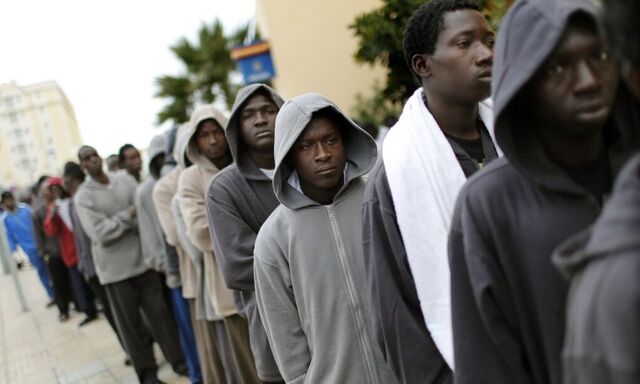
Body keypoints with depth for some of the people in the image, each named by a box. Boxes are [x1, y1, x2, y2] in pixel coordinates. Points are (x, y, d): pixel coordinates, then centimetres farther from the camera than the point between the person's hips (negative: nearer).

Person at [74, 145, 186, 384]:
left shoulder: (125, 180, 2)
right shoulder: (83, 197, -6)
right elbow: (100, 234, -15)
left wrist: (117, 224, -15)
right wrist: (129, 215, -13)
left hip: (142, 258, 2)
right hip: (115, 268, -2)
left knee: (159, 312, 7)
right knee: (130, 321, 7)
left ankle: (177, 359, 21)